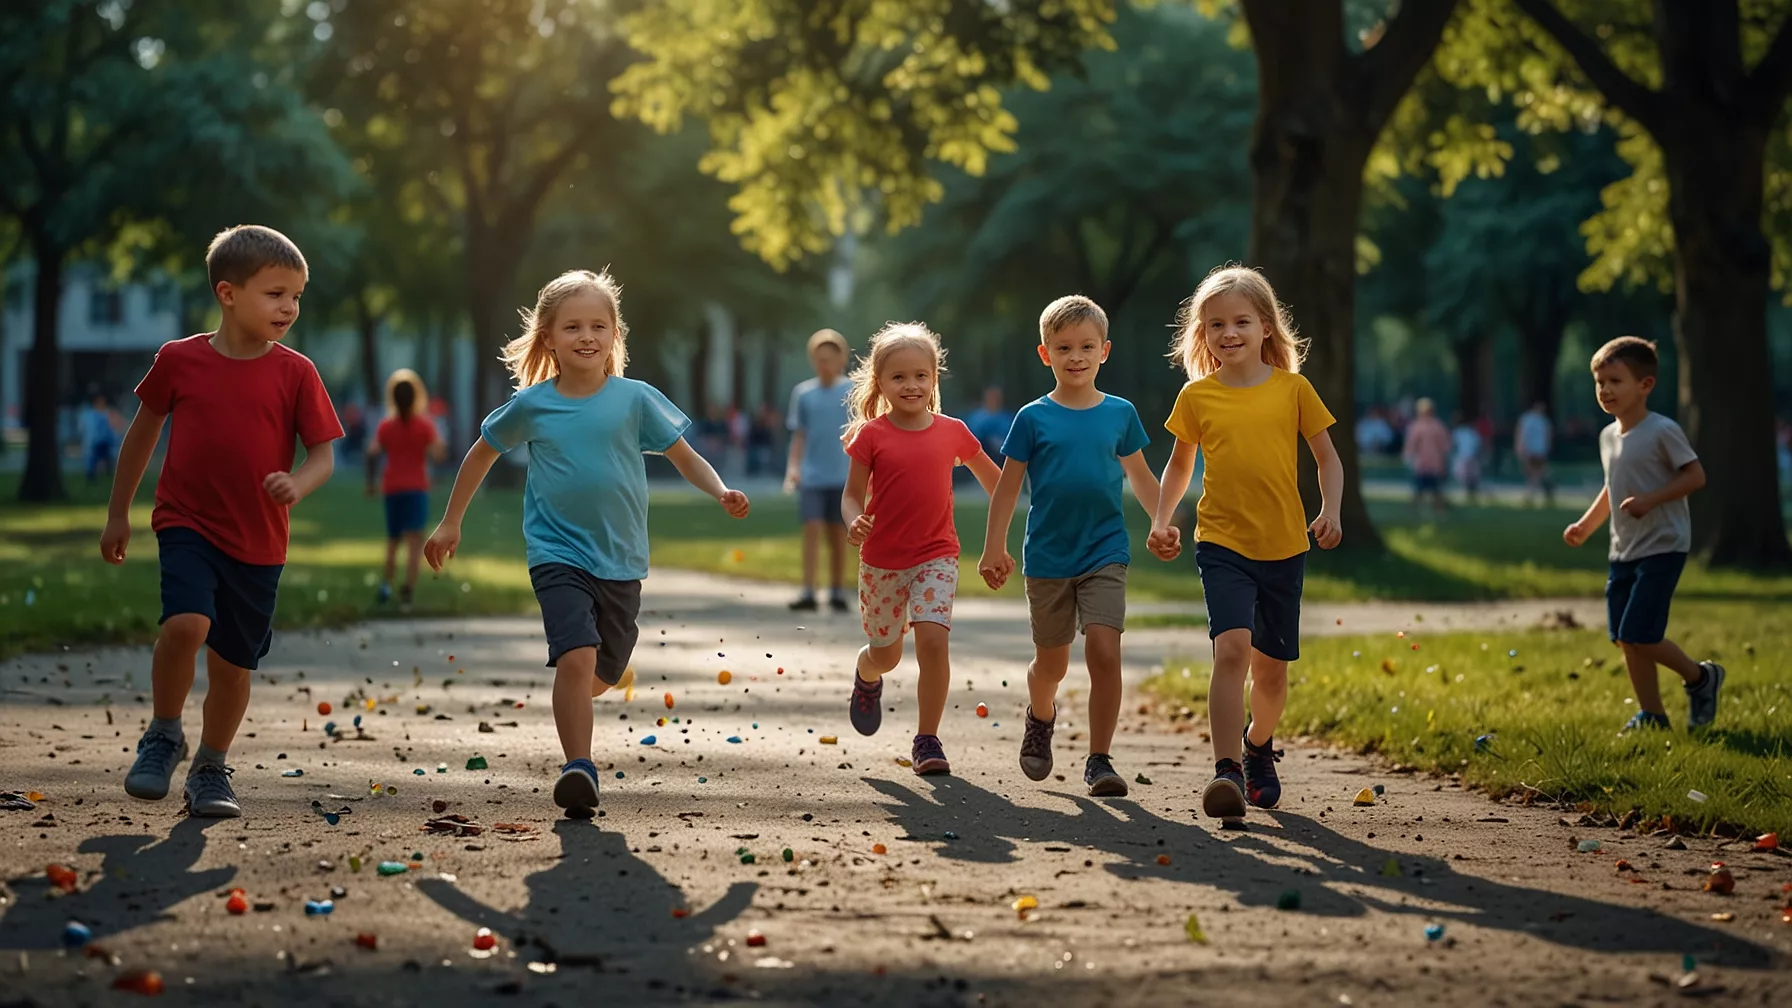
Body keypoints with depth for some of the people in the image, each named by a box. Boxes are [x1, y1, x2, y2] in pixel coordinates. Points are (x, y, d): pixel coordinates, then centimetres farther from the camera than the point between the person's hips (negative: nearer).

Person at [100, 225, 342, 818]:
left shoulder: (295, 373, -2)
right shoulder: (179, 360, -2)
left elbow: (324, 453, -1)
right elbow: (143, 432, 11)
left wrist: (297, 485, -24)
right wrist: (118, 514, 16)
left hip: (258, 541, 2)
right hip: (187, 523, -2)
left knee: (234, 661, 9)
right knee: (187, 622, -25)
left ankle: (211, 770, 31)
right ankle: (164, 736, 0)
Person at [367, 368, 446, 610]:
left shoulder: (385, 427, 1)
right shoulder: (425, 425, -4)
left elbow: (372, 453, -8)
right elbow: (438, 453, -11)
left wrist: (371, 483, 2)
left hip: (392, 488, 3)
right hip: (417, 488, -3)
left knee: (393, 538, 22)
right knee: (414, 541, -8)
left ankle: (386, 583, 11)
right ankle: (407, 592, -20)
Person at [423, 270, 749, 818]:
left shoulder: (636, 399, -3)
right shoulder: (530, 405, -2)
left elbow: (686, 458, 3)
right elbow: (483, 453, 15)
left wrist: (722, 493, -16)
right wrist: (450, 522, 18)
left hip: (621, 561, 2)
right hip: (558, 554, -2)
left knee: (602, 676, 13)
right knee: (577, 656, -24)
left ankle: (569, 709, 48)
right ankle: (578, 770, -20)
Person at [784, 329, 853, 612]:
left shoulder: (852, 392, 1)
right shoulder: (803, 393, 4)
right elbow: (799, 435, 8)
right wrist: (793, 467, -2)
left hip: (841, 476, 0)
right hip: (812, 475, 0)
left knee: (838, 534, 6)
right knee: (812, 530, -10)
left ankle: (838, 592, 16)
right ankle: (807, 592, -11)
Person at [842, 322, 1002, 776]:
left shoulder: (953, 432, -1)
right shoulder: (872, 435, -6)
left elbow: (992, 477, 13)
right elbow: (852, 494, -2)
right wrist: (854, 523, -24)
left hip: (936, 556, 0)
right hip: (881, 561, 0)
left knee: (934, 640, -18)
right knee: (886, 653, 12)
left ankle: (928, 739, -5)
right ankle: (866, 676, 50)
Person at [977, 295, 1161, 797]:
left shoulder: (1120, 413, 3)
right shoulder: (1033, 418, -2)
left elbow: (1140, 477, 15)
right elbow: (1007, 487, 2)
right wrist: (994, 548, -1)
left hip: (1105, 553, 0)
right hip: (1048, 556, 0)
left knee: (1104, 652, -14)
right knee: (1051, 661, 11)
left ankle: (1099, 759, -6)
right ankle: (1041, 717, 44)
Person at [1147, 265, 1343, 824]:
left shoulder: (1293, 388, 1)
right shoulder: (1197, 396, 2)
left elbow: (1327, 456, 9)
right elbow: (1180, 464, 15)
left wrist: (1330, 511, -6)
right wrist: (1162, 520, 3)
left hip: (1284, 547, 2)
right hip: (1222, 543, -1)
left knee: (1271, 666, 10)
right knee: (1232, 646, -22)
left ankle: (1258, 747, 38)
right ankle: (1225, 770, -25)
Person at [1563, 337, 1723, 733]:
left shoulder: (1663, 431, -14)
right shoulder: (1608, 436, 10)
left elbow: (1695, 476, -14)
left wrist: (1650, 499, -24)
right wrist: (1586, 525, 16)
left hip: (1662, 549, -8)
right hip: (1624, 551, 8)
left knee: (1638, 636, -12)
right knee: (1625, 639, 6)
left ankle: (1700, 677, 11)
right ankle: (1651, 714, 16)